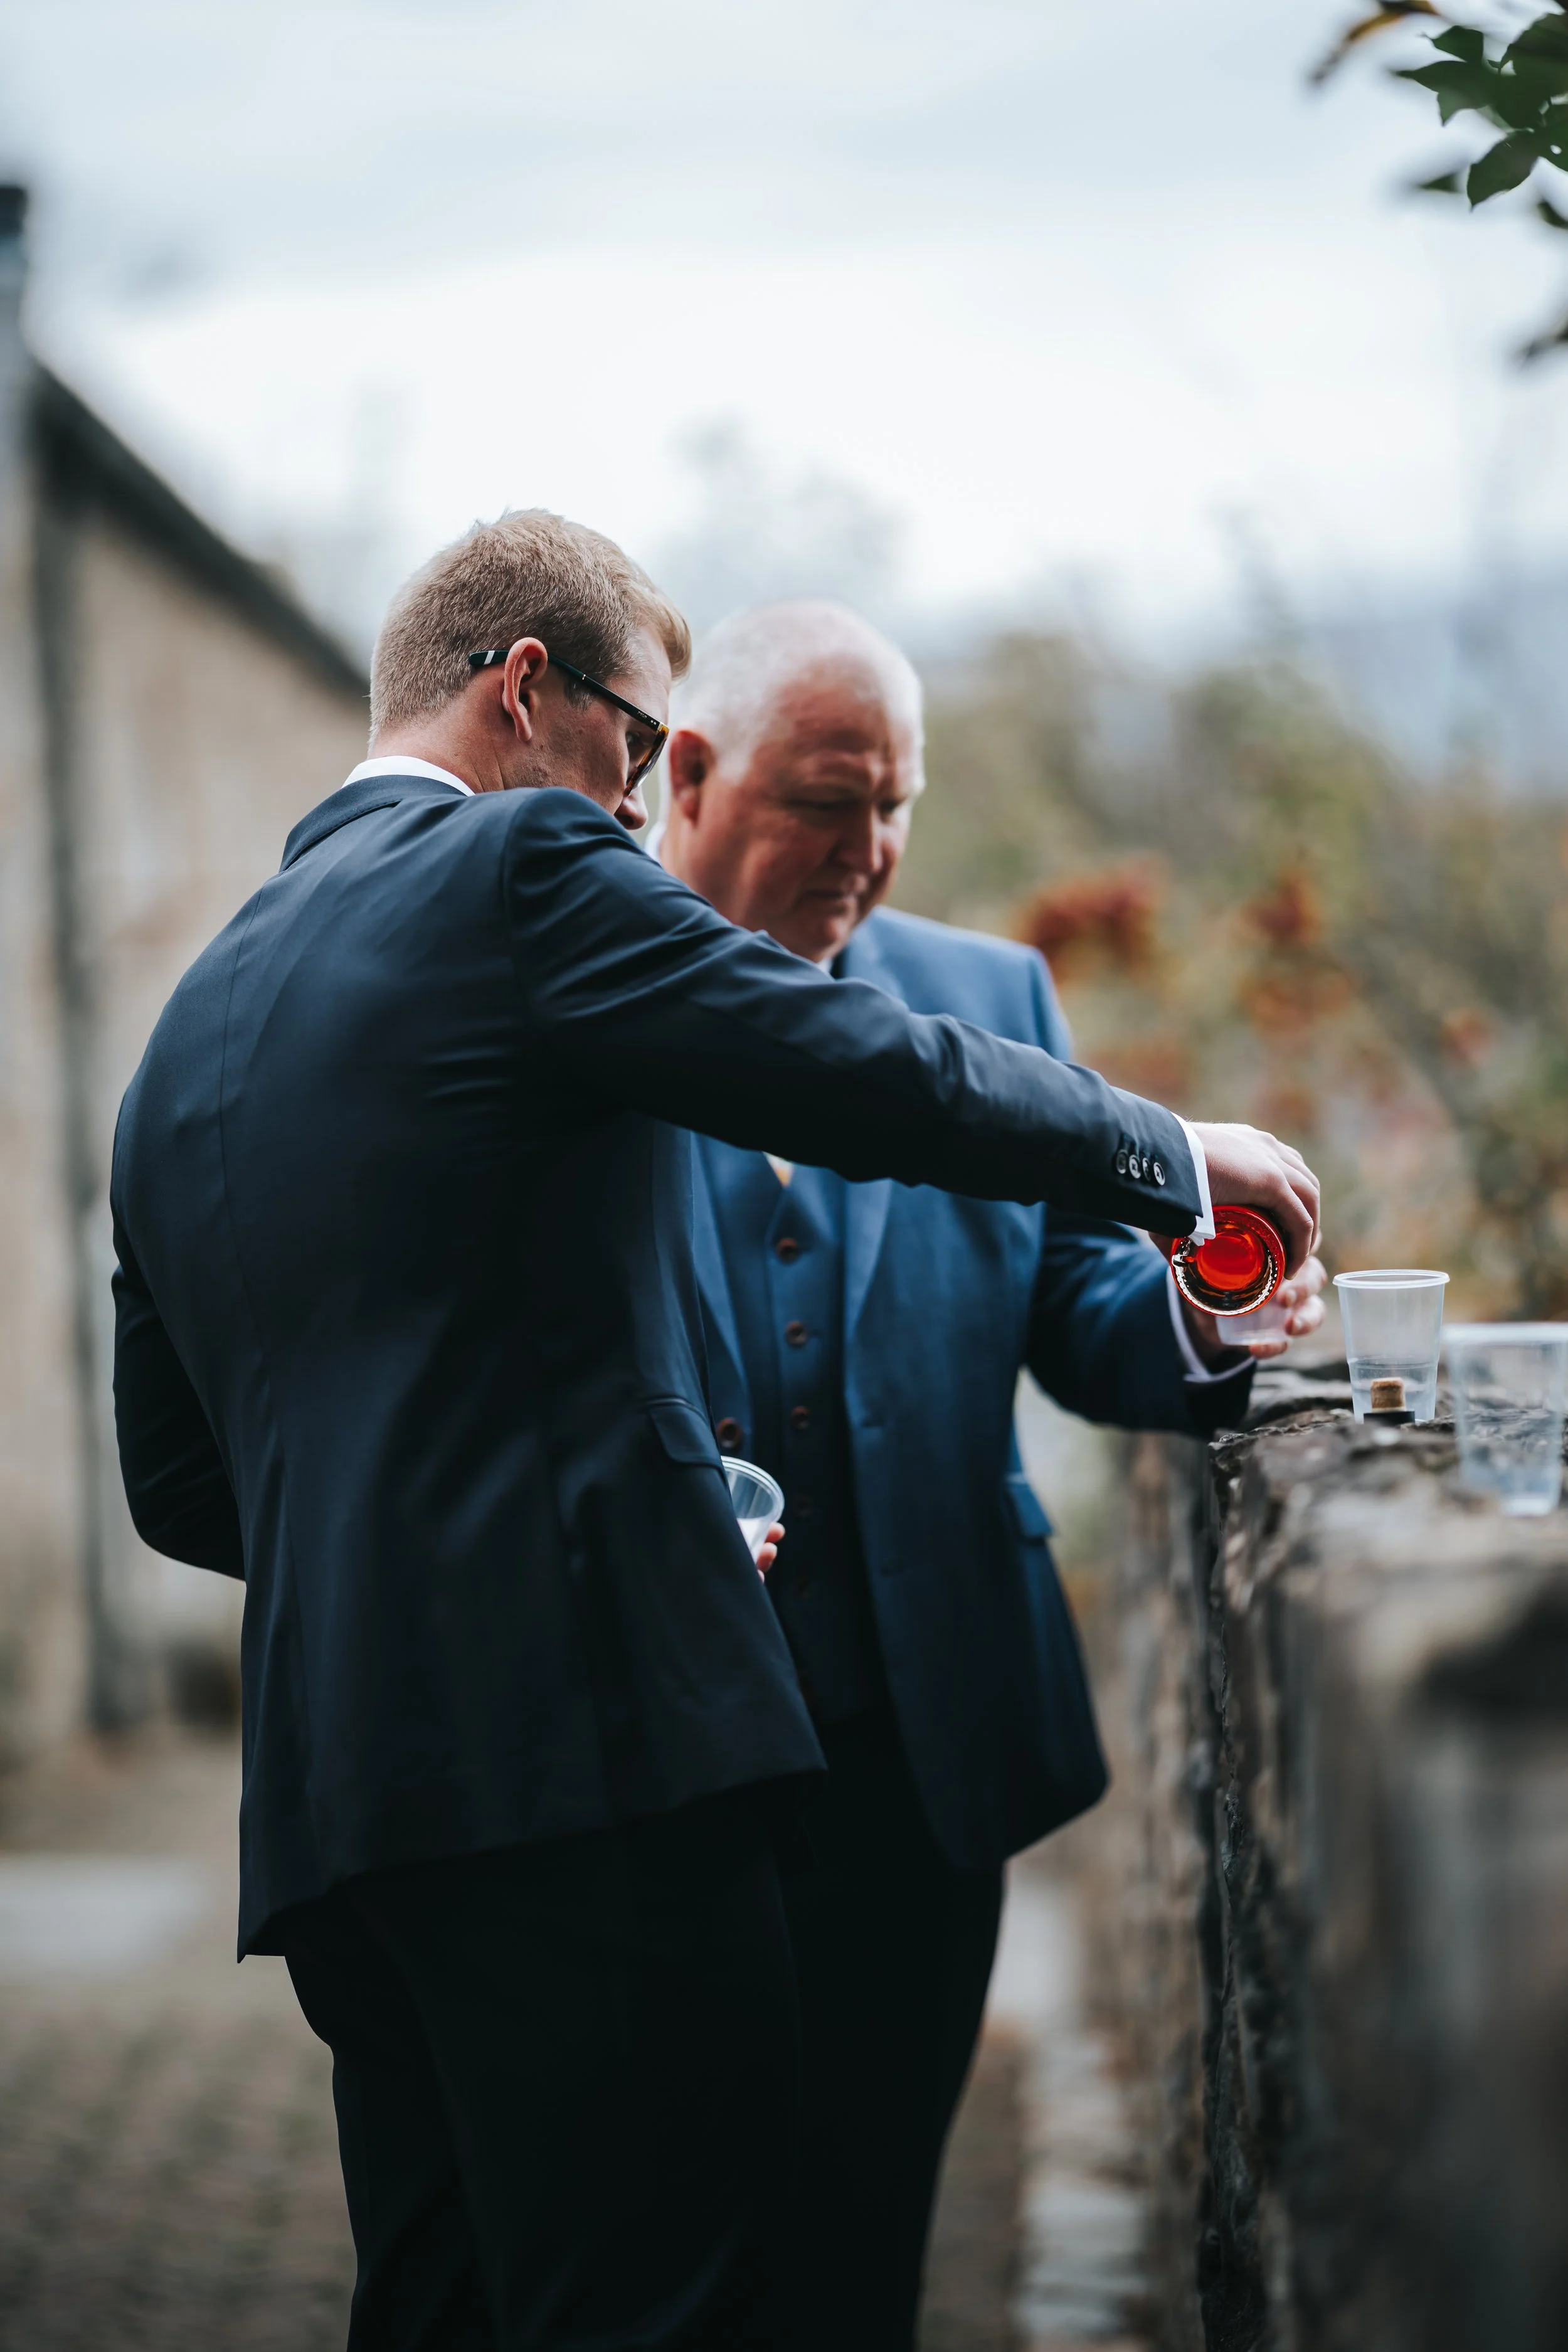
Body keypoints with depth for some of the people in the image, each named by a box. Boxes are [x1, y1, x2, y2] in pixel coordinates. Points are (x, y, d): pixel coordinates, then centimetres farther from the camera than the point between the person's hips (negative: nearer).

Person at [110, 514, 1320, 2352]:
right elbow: (885, 1078, -6)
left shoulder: (190, 1020, 21)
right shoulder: (525, 871, -3)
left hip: (329, 1788, 9)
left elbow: (177, 1486, 23)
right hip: (577, 1737, -9)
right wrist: (1180, 1156, 10)